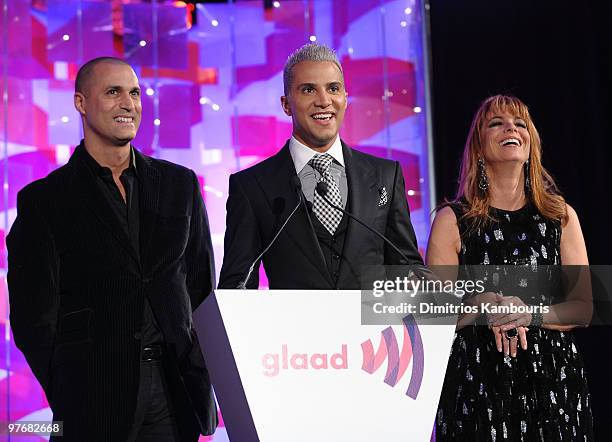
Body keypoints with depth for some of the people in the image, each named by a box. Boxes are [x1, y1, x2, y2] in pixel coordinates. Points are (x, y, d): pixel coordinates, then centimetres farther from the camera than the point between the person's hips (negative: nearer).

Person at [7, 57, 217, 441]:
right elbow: (33, 316, 0)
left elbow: (201, 285, 12)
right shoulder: (44, 200, 0)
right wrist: (72, 400, -4)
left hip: (177, 394, 3)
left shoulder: (180, 184, 10)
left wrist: (199, 377, 5)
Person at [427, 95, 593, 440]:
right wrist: (481, 305, -19)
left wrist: (531, 314, -13)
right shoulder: (453, 220, 1)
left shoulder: (561, 216, 7)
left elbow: (584, 309, 4)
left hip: (554, 382, 2)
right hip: (479, 382, -2)